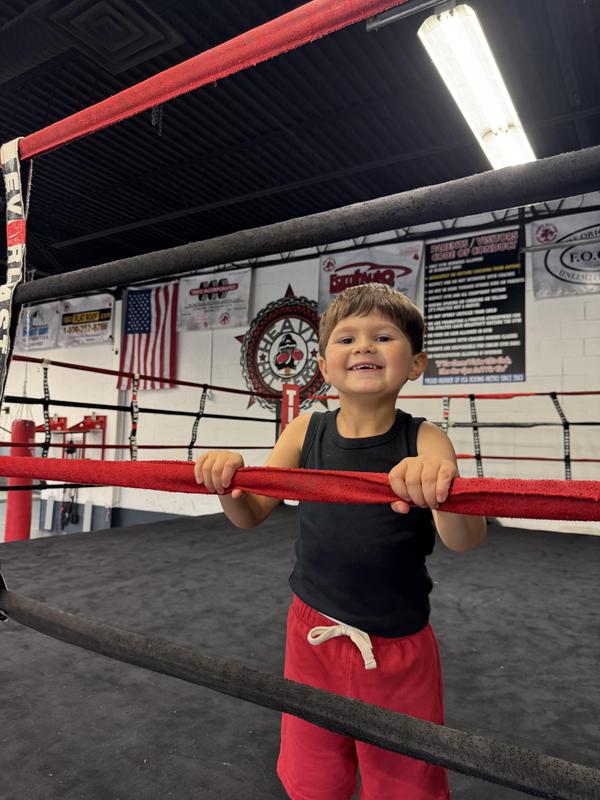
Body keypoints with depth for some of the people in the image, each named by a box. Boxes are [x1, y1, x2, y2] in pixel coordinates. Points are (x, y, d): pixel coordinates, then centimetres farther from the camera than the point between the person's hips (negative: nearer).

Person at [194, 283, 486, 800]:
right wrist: (227, 482, -24)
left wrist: (441, 487, -52)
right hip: (312, 631, 3)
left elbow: (465, 541, -30)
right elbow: (251, 515, -2)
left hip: (398, 649, -2)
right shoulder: (306, 432, -10)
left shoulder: (424, 441, -17)